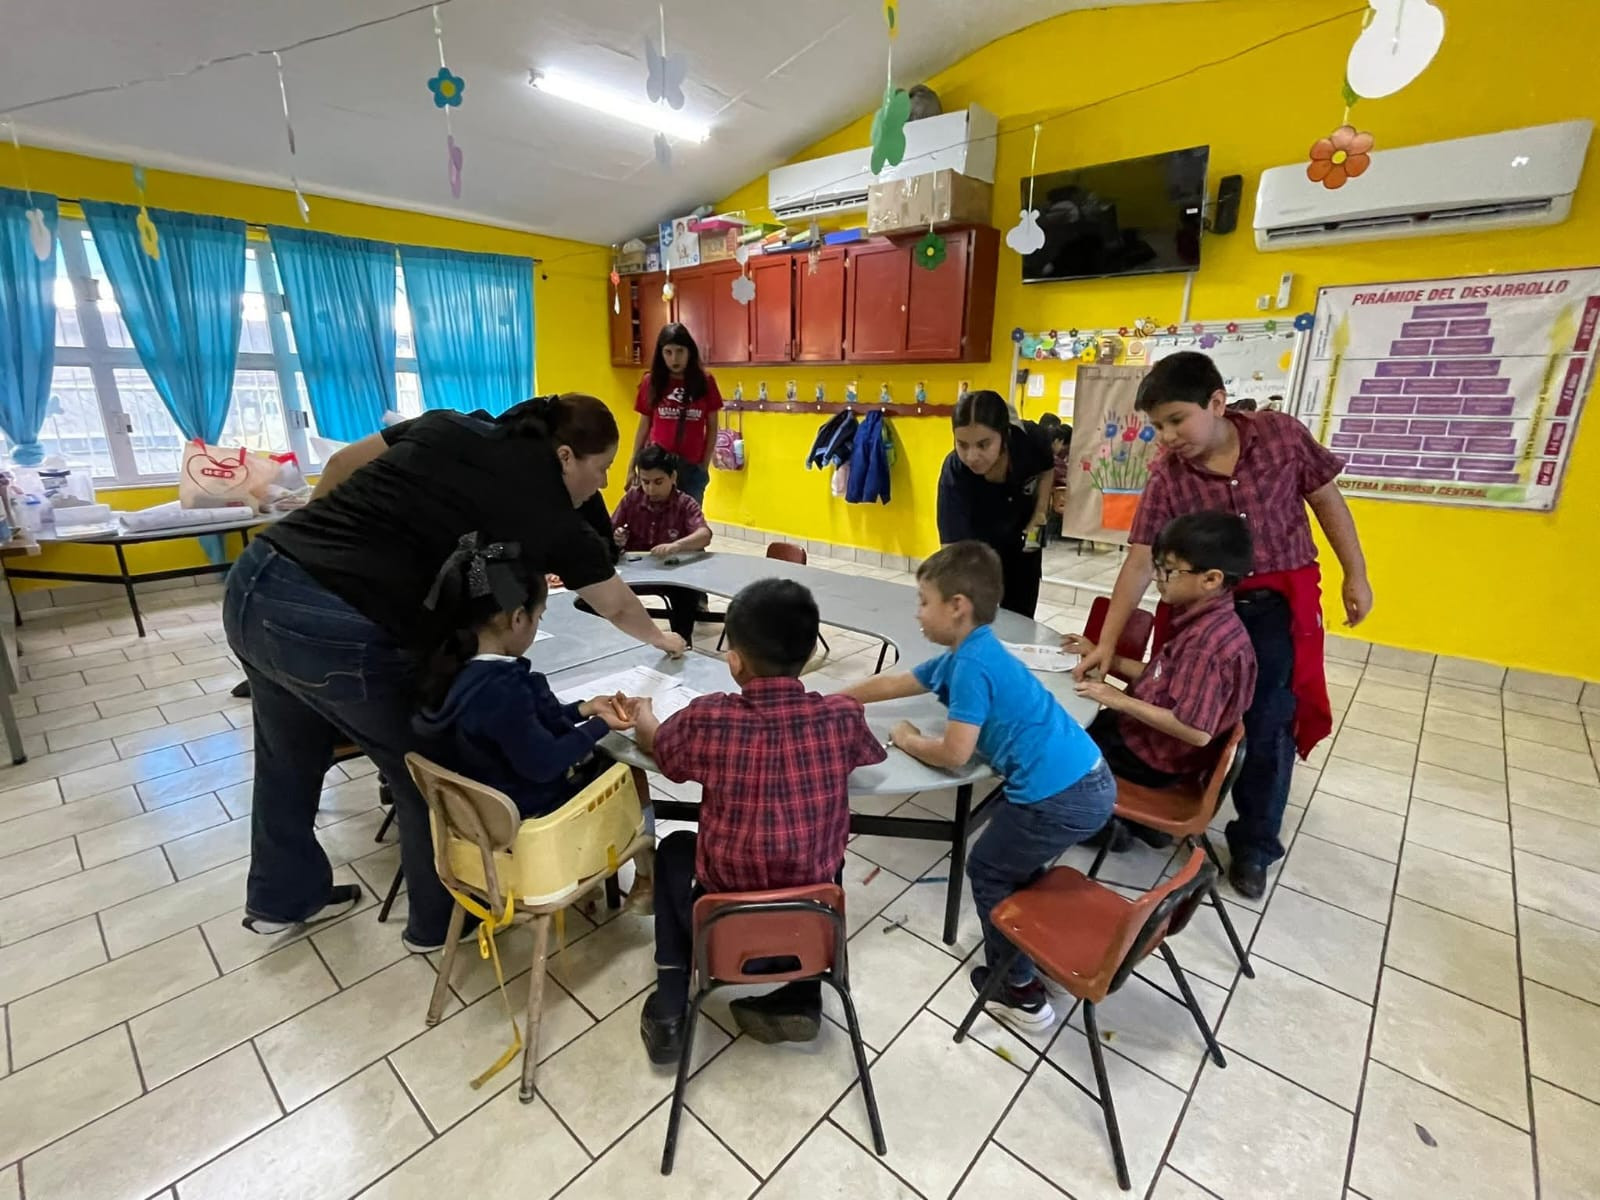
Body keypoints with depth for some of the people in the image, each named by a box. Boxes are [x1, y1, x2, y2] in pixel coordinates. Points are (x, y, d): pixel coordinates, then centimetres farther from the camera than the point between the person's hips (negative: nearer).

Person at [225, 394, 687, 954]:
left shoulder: (450, 424, 10)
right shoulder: (553, 515, -4)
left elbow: (340, 465, 16)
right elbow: (617, 605, 11)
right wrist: (660, 638, 30)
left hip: (255, 582, 8)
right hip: (339, 634, -8)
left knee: (289, 758, 28)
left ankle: (280, 897, 53)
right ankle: (438, 922, 37)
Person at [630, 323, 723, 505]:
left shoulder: (705, 381, -1)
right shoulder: (651, 382, 1)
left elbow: (712, 427, 5)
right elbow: (644, 426, 8)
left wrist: (705, 465, 1)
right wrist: (632, 467, 6)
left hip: (692, 467, 0)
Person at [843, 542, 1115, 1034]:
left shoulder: (972, 663, -17)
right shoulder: (968, 653, 11)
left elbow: (954, 753, -19)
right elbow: (891, 684, 20)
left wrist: (908, 740, 0)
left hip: (1060, 797, -9)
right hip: (1090, 782, 9)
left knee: (987, 871, 13)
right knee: (1015, 860, 30)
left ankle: (1021, 992, 28)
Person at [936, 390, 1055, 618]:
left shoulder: (1029, 439, -30)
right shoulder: (953, 473, -37)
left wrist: (1039, 516, -13)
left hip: (1023, 541, 2)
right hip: (979, 546, -2)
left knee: (1019, 617, 12)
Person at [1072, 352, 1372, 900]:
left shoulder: (1281, 434, -10)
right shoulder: (1167, 477, -12)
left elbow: (1326, 500, 4)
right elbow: (1140, 563, -12)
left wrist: (1355, 575, 5)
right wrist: (1106, 643, -15)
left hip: (1277, 606, 0)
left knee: (1267, 729, 5)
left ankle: (1254, 847, 24)